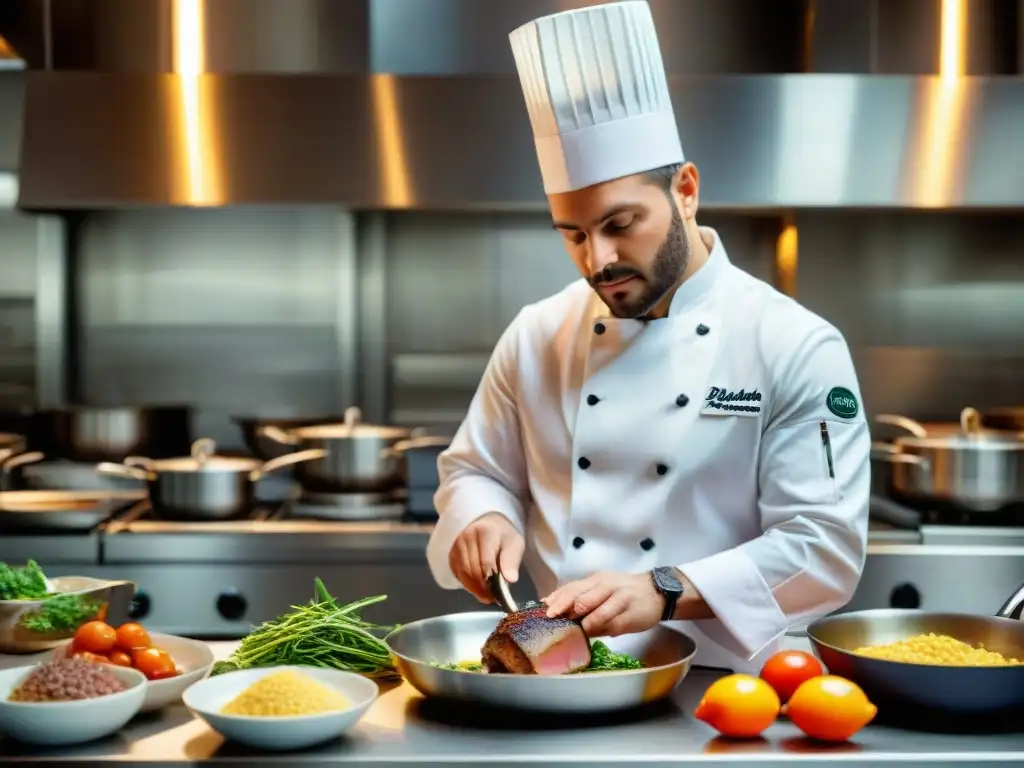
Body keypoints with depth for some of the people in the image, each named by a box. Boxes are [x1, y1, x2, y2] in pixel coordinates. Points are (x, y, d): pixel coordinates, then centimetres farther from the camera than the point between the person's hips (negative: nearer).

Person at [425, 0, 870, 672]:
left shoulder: (796, 347, -6)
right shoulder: (537, 337, 6)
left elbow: (824, 546, -9)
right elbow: (475, 473, 17)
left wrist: (666, 593, -21)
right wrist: (485, 521, -5)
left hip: (720, 690, -3)